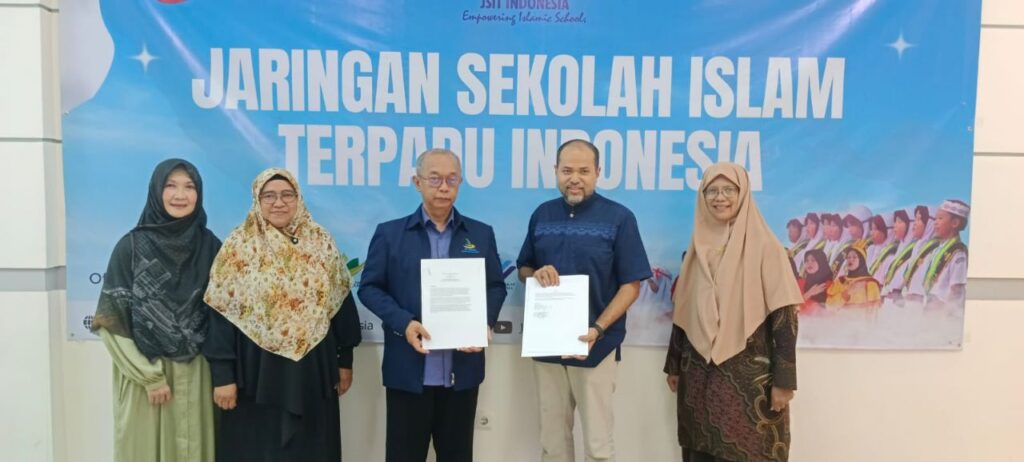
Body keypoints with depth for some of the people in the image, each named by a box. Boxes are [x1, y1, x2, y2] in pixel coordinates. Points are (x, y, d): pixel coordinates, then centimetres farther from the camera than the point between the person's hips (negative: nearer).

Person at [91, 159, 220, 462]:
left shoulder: (210, 246, 2)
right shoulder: (131, 247, -5)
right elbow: (112, 320, -6)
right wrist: (150, 377, -9)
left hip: (197, 374, 2)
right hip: (144, 374, -2)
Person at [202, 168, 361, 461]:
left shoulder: (321, 242, 3)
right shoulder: (239, 247, -3)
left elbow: (341, 303, 6)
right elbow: (221, 315, -5)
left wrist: (345, 360, 6)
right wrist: (222, 376, -9)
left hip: (312, 373, 2)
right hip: (256, 374, -2)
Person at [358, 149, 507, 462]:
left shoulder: (481, 234, 8)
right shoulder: (389, 233, 2)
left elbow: (496, 286, 10)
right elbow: (370, 287, 0)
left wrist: (485, 323, -9)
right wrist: (403, 322, -15)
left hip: (463, 369, 2)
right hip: (408, 369, -2)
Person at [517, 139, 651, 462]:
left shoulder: (619, 218, -6)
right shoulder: (542, 214, 7)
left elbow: (631, 285, -7)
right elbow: (523, 269, 16)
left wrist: (598, 329, -19)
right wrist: (536, 274, -8)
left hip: (595, 345, -3)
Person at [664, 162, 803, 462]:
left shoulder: (764, 246, -6)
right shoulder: (698, 247, 9)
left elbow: (784, 315, -10)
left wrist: (783, 380, -13)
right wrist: (674, 366, 13)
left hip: (750, 374, -4)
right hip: (699, 374, 5)